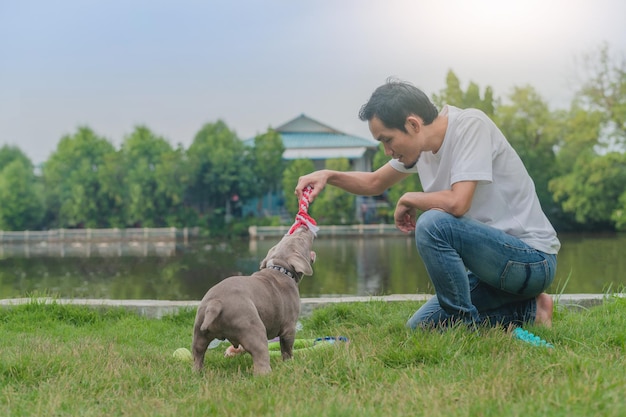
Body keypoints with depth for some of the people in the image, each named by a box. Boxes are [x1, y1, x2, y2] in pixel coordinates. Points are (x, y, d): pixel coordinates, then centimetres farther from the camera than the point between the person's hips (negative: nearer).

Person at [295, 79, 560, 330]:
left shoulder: (471, 125, -19)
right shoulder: (421, 146, 5)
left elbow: (457, 202, -31)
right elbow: (375, 182, 20)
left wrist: (408, 200, -12)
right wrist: (329, 176, 1)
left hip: (533, 260, -9)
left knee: (433, 223, -28)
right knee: (419, 327, 7)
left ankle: (466, 323, -12)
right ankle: (528, 310, 10)